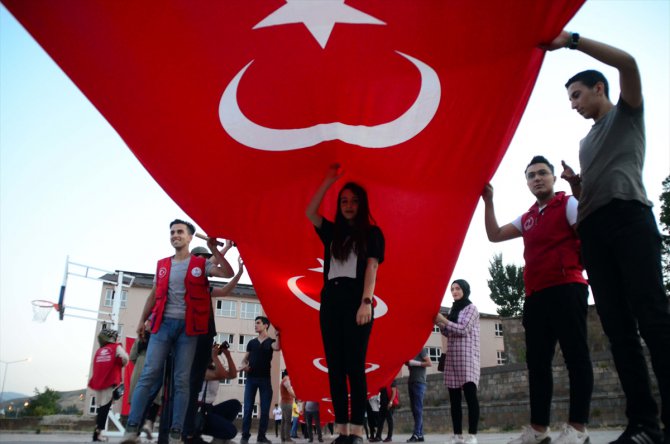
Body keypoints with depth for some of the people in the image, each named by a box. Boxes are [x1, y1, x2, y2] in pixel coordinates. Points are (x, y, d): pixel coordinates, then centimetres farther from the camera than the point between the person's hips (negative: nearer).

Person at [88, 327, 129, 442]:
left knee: (101, 407, 11)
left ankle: (97, 431, 9)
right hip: (110, 382, -5)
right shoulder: (116, 347, 3)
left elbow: (95, 367, 17)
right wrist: (119, 365, 9)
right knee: (105, 407, -6)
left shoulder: (98, 351, 20)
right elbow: (125, 359, -10)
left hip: (98, 382, 6)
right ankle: (98, 432, -12)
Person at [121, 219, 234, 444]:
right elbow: (153, 295, 19)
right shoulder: (162, 265, 14)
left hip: (187, 326, -2)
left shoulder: (200, 264, 5)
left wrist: (214, 249, -11)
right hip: (163, 323, 2)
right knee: (149, 374, -6)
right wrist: (142, 320, 15)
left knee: (182, 379, -1)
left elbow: (228, 273, -9)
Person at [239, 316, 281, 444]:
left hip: (265, 379, -1)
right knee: (248, 408, -3)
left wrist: (278, 333, -25)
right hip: (251, 378, 2)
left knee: (265, 409, 1)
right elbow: (245, 358, 16)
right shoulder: (252, 342, 13)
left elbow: (277, 348, -20)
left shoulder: (271, 341, 4)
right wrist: (244, 365, -5)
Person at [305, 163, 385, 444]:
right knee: (335, 367, 2)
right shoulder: (332, 231, 19)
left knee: (355, 367, -7)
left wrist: (366, 302, -15)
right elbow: (310, 212, 8)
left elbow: (372, 267, -3)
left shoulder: (372, 233, 7)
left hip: (356, 303, -4)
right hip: (330, 303, 4)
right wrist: (329, 180, 7)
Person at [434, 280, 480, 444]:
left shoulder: (471, 308, 2)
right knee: (454, 397, 3)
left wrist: (444, 321, -8)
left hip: (467, 356, -6)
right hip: (452, 356, 6)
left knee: (470, 395, -11)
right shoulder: (453, 310, 20)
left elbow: (463, 329, -9)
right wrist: (440, 324, 3)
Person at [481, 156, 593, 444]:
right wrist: (488, 202, 12)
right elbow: (494, 236, 17)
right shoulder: (526, 219, 22)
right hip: (535, 295, 7)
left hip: (566, 289, -7)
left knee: (575, 354, -6)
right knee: (537, 361, 4)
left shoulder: (569, 204, 5)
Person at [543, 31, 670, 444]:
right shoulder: (587, 142, 33)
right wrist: (574, 183, 10)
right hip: (594, 231, 6)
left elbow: (628, 62, -3)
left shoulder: (626, 113, 17)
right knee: (618, 328, -4)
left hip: (629, 217, -6)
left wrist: (571, 39, -3)